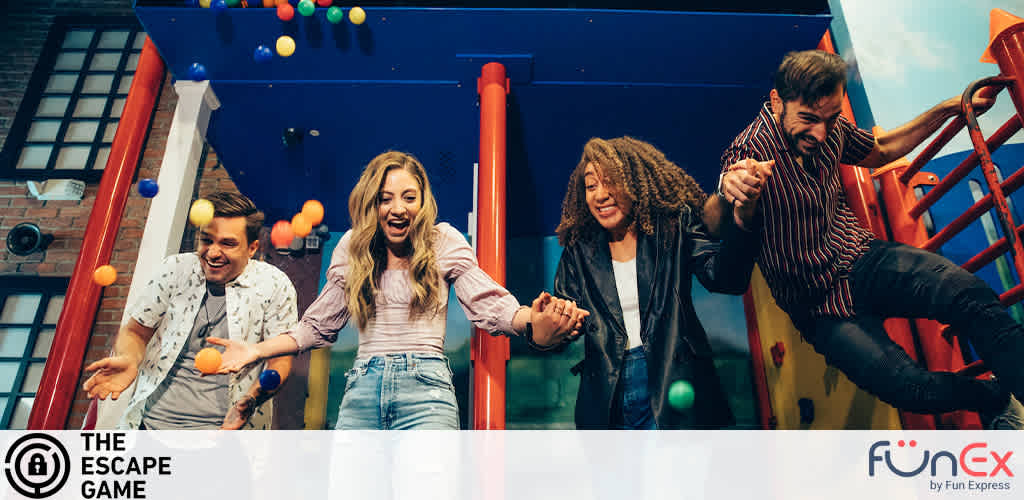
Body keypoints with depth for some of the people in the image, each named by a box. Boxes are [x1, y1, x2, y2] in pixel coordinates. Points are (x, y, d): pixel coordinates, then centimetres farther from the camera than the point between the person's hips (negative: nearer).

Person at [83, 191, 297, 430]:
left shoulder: (274, 285, -1)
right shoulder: (176, 268, 7)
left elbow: (280, 360, 1)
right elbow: (135, 331, 14)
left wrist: (253, 398, -19)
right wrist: (128, 360, -10)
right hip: (150, 421, 2)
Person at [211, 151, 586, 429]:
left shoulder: (444, 242, 5)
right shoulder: (352, 249, 13)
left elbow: (489, 305, -3)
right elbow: (318, 325, 19)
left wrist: (534, 320, -23)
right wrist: (256, 351, 10)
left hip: (425, 386, -2)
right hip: (362, 390, 3)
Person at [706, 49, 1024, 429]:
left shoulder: (830, 128, 4)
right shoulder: (750, 151, -17)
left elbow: (880, 151, 26)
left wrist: (949, 109, 19)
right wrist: (725, 193, -54)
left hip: (865, 261, 5)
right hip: (821, 304, -5)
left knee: (970, 293, -26)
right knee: (911, 387, -25)